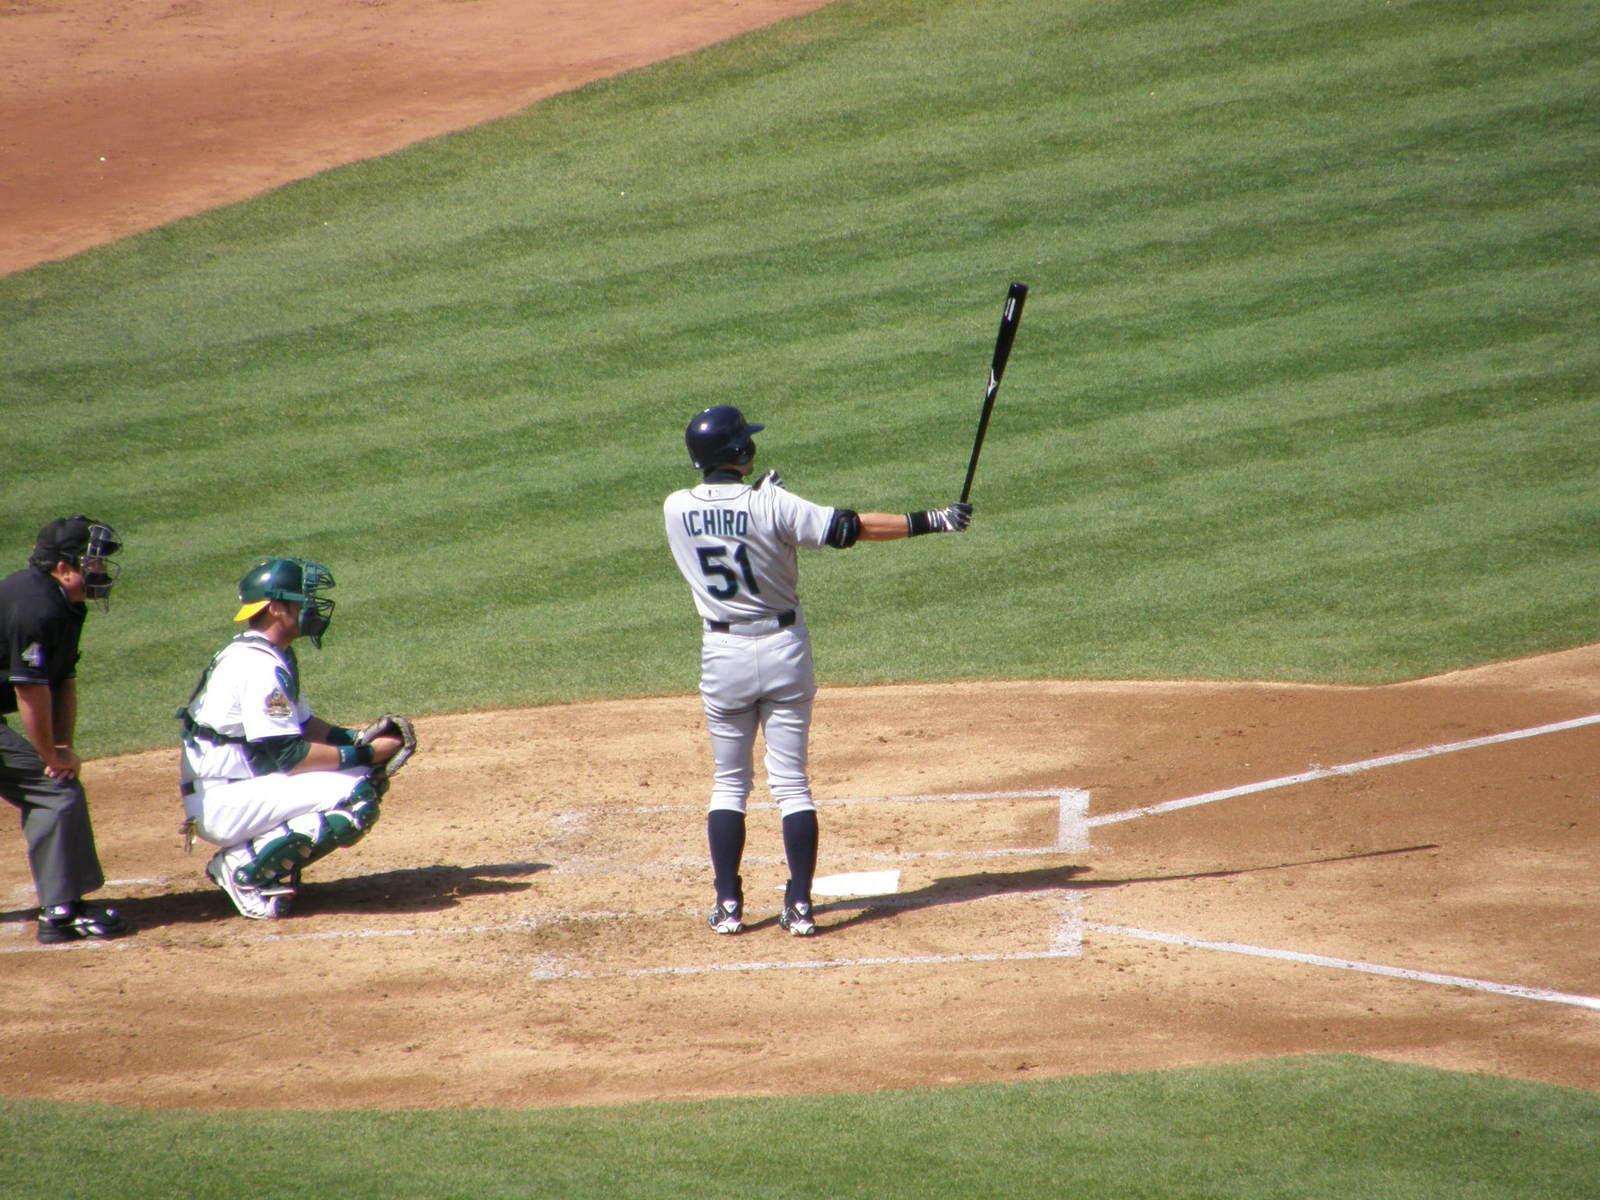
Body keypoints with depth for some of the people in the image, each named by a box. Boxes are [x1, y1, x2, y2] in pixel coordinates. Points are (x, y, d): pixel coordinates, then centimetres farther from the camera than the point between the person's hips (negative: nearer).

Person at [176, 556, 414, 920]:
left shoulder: (272, 655, 14)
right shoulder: (260, 666, -18)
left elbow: (301, 725, 20)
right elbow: (290, 754, -21)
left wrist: (358, 738, 3)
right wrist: (365, 754, -14)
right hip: (223, 806, -10)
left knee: (366, 778, 10)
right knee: (355, 798, -22)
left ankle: (250, 854, 7)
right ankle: (250, 872, -13)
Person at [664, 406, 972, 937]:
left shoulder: (676, 510, -6)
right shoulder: (771, 506, -15)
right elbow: (849, 528, -18)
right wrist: (931, 521, -14)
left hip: (722, 654, 2)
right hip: (783, 649, -2)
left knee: (729, 783, 13)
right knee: (791, 783, 5)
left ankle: (728, 905, 7)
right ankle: (799, 905, 1)